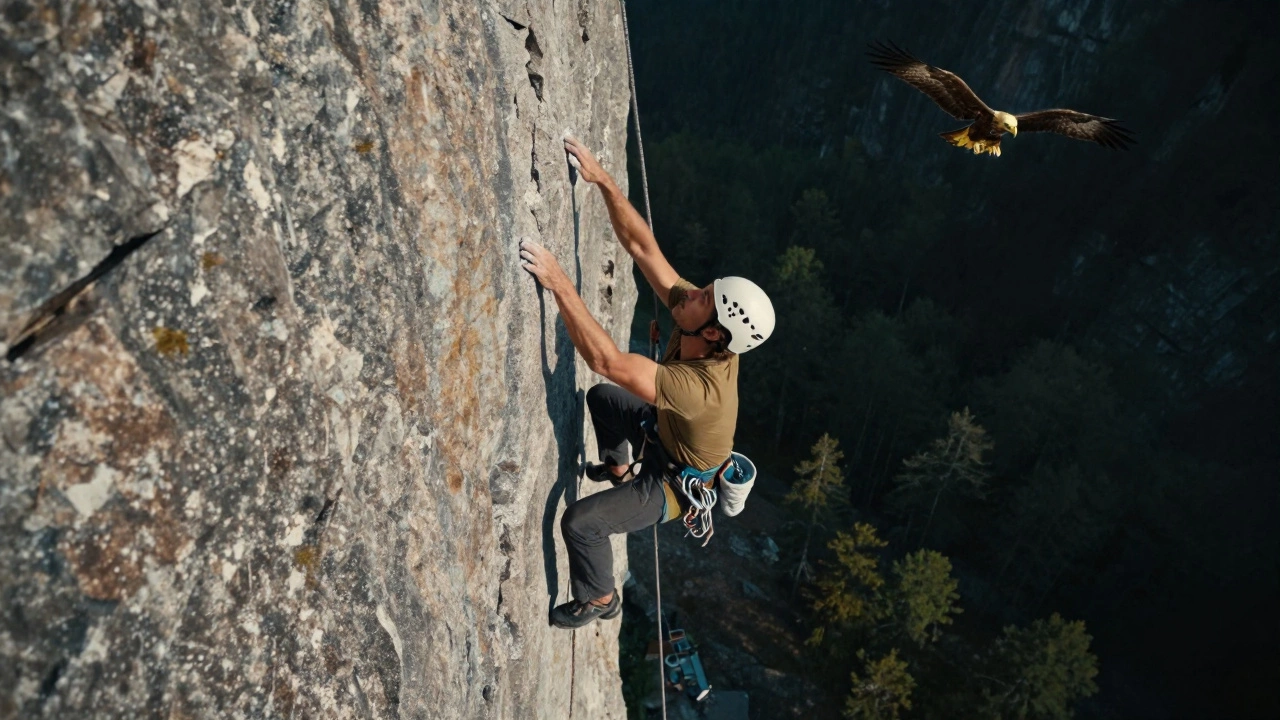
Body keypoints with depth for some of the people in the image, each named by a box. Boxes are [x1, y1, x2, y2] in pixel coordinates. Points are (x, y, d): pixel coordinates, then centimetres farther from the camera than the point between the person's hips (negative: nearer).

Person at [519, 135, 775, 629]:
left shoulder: (701, 388, -46)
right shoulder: (693, 316, -25)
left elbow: (605, 359, -53)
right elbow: (642, 247, -23)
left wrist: (558, 282, -53)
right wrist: (603, 180, -28)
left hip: (675, 486, -8)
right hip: (665, 433, 8)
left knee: (579, 522, -15)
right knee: (602, 397, 23)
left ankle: (600, 600, 15)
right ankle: (617, 468, 50)